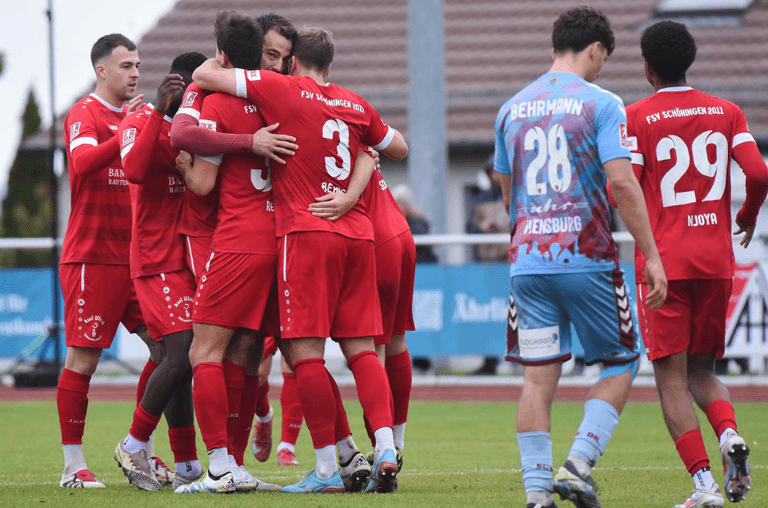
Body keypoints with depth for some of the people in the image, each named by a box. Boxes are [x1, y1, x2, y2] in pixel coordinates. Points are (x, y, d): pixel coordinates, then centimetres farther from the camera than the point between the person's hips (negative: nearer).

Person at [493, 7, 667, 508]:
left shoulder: (512, 109, 13)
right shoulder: (601, 104, -4)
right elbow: (623, 184, -12)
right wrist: (652, 256, -10)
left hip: (527, 260, 4)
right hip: (588, 259, -4)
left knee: (539, 377, 5)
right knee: (620, 364, 10)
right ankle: (579, 466, -4)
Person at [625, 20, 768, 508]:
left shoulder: (636, 118, -3)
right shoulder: (726, 113, 7)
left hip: (663, 261, -4)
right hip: (717, 260, 4)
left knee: (672, 379, -2)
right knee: (702, 371, 15)